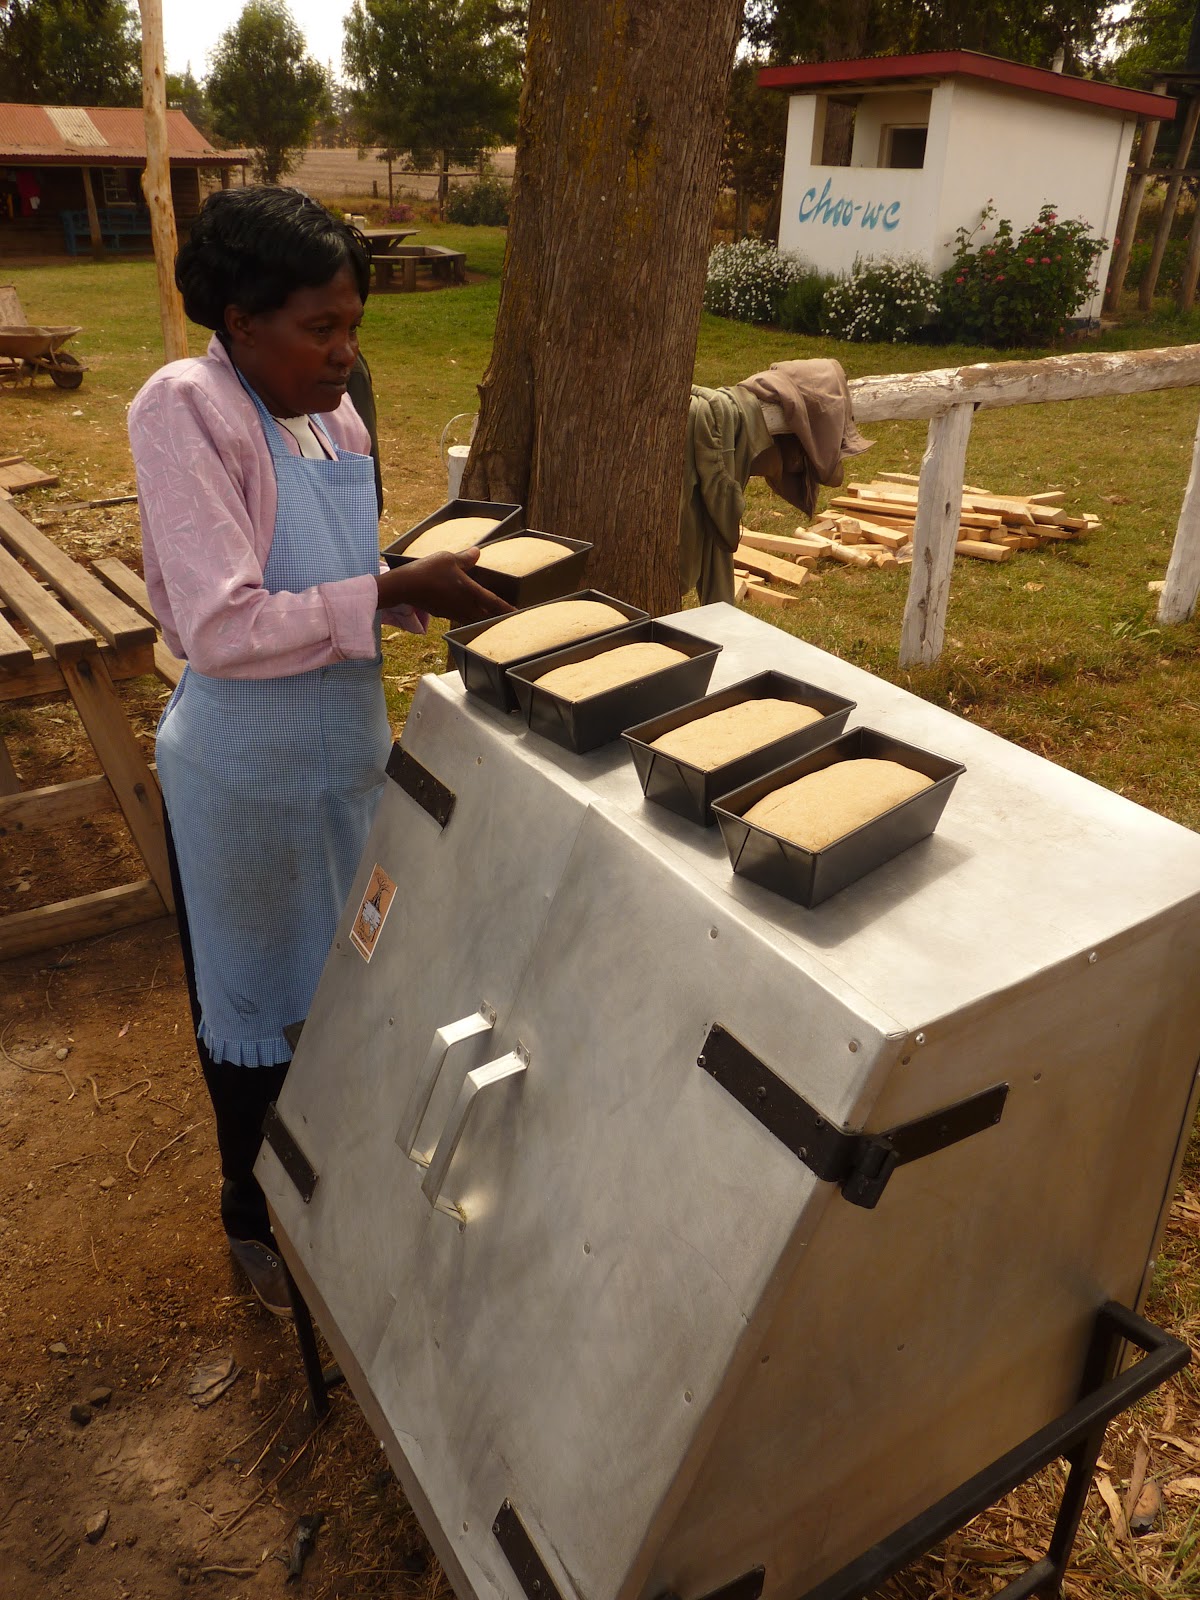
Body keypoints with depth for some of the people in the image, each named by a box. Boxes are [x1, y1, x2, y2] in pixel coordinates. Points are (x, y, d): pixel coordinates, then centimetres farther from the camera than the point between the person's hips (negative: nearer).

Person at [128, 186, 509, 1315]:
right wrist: (400, 590, -27)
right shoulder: (186, 408, -20)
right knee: (258, 1004, 13)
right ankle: (253, 1215, 40)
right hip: (249, 773, -6)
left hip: (346, 751, 7)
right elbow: (222, 627, -26)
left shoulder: (334, 417, 2)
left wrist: (432, 584, -5)